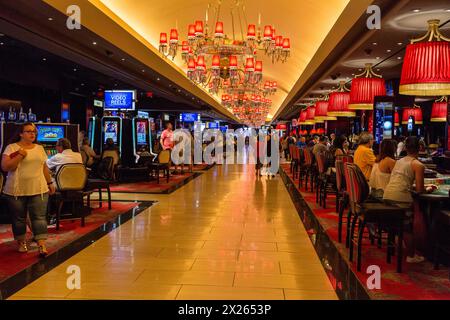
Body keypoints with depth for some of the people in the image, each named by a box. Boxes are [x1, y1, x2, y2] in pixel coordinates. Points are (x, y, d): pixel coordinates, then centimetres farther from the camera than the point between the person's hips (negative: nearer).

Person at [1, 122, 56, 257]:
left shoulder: (39, 148, 12)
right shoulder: (12, 147, -2)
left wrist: (50, 183, 16)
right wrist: (20, 156, -17)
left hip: (39, 190, 2)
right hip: (16, 191, -2)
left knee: (39, 217, -4)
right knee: (19, 218, 8)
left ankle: (42, 246, -5)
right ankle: (21, 242, 25)